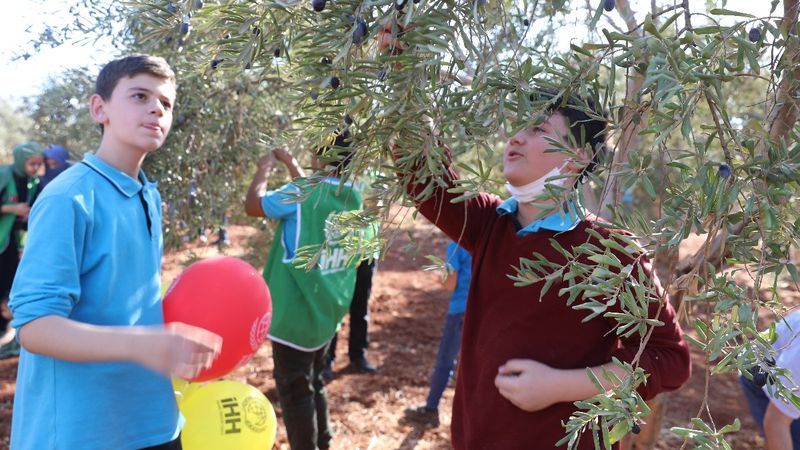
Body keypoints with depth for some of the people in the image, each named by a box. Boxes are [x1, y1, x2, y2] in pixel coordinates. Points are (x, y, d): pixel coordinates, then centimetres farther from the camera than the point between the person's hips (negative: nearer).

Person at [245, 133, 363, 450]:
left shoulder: (301, 194, -20)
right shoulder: (353, 197, 0)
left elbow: (253, 205, -7)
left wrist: (265, 168, 6)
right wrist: (289, 163, 23)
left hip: (294, 313, -7)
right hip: (327, 311, 7)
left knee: (295, 392, 6)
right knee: (314, 384, 23)